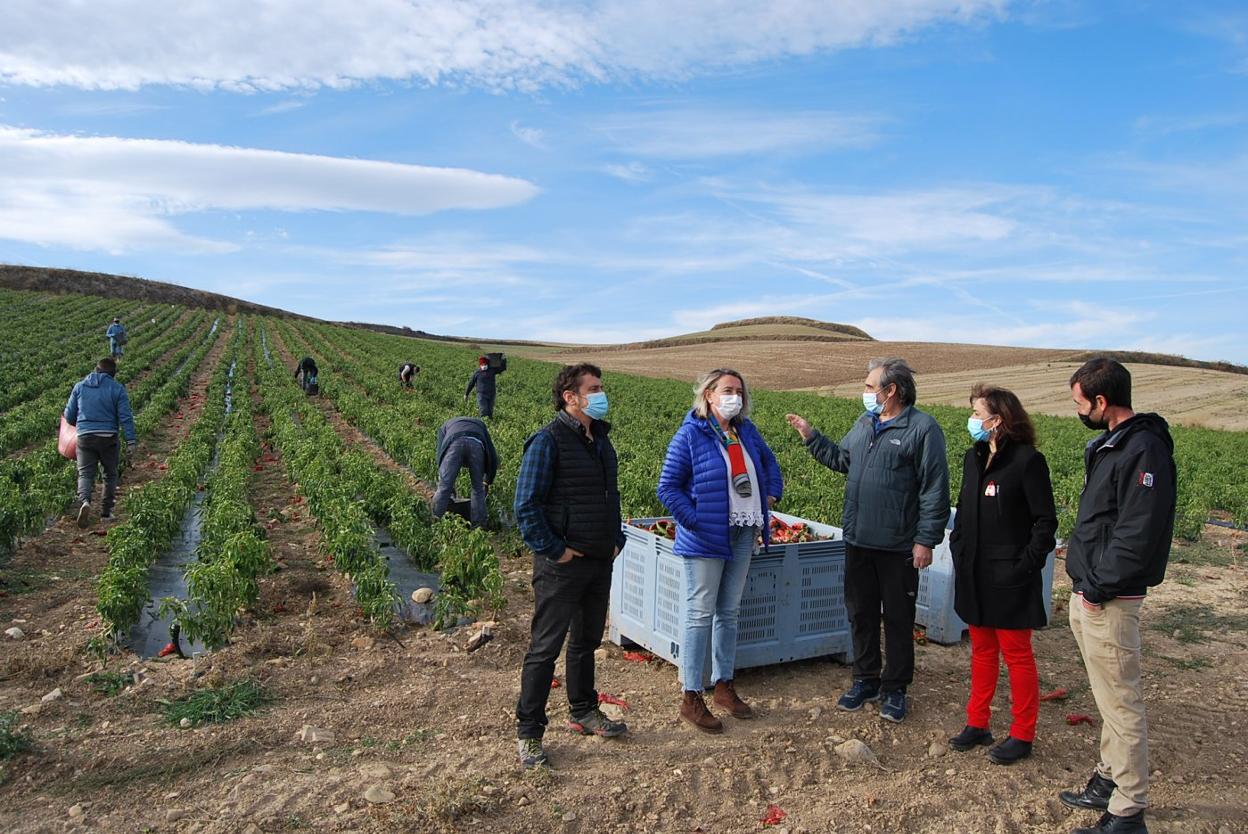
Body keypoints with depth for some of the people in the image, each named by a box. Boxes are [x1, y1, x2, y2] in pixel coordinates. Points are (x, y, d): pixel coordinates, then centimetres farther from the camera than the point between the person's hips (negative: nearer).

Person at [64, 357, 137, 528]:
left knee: (85, 474, 4)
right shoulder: (117, 389, -2)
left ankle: (84, 501, -24)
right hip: (109, 438, -1)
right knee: (110, 475, 13)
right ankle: (106, 512, 16)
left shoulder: (79, 387, 7)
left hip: (85, 437, 1)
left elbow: (69, 415, 11)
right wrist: (131, 442, -7)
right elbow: (125, 417, -8)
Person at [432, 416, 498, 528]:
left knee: (444, 487, 2)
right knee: (478, 489, 15)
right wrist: (487, 482, 47)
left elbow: (440, 454, 26)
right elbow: (492, 457, 37)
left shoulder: (445, 426, 42)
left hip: (455, 443, -1)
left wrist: (441, 477, 32)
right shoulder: (480, 424, 44)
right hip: (476, 444, 1)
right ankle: (479, 526, 17)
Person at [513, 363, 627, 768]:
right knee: (545, 647, 1)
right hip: (563, 564, -8)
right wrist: (553, 550, -17)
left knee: (587, 641, 20)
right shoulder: (548, 440, -14)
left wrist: (616, 539, 12)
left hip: (600, 562, 8)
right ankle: (529, 733, 12)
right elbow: (526, 506, -17)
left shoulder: (601, 439, 11)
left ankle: (584, 712, 37)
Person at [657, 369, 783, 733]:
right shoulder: (690, 435, -12)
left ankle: (724, 685, 28)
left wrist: (772, 494, 12)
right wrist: (694, 521, -18)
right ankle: (691, 698, 8)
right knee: (700, 616, -2)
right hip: (706, 539, -7)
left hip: (742, 536, 7)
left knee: (729, 613, 15)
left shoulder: (746, 430, 8)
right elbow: (667, 487, -12)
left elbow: (768, 462, 26)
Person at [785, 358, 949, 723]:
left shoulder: (923, 428, -12)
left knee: (898, 619, 8)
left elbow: (935, 490, -13)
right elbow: (841, 459, 24)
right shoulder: (865, 423, 10)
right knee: (860, 614, 15)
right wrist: (810, 436, 16)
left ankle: (895, 689, 23)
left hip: (898, 546, -6)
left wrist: (926, 540, -16)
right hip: (858, 541, 7)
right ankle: (865, 680, 30)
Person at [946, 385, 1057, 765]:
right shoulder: (973, 457, 10)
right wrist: (958, 550, 9)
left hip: (1009, 577, -7)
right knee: (982, 651, 16)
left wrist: (1027, 564, -16)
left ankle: (1022, 735, 17)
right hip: (974, 574, 7)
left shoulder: (1027, 461, -13)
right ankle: (978, 724, 27)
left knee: (1016, 653, 4)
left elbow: (1045, 521, -12)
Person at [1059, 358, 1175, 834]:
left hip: (1108, 600, -10)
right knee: (1109, 699, 20)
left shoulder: (1145, 450, -19)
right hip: (1088, 593, 10)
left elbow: (1137, 537, -23)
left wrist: (1098, 589, -18)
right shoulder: (1109, 444, 12)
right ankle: (1109, 783, 34)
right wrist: (1084, 577, 12)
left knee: (1121, 705, 0)